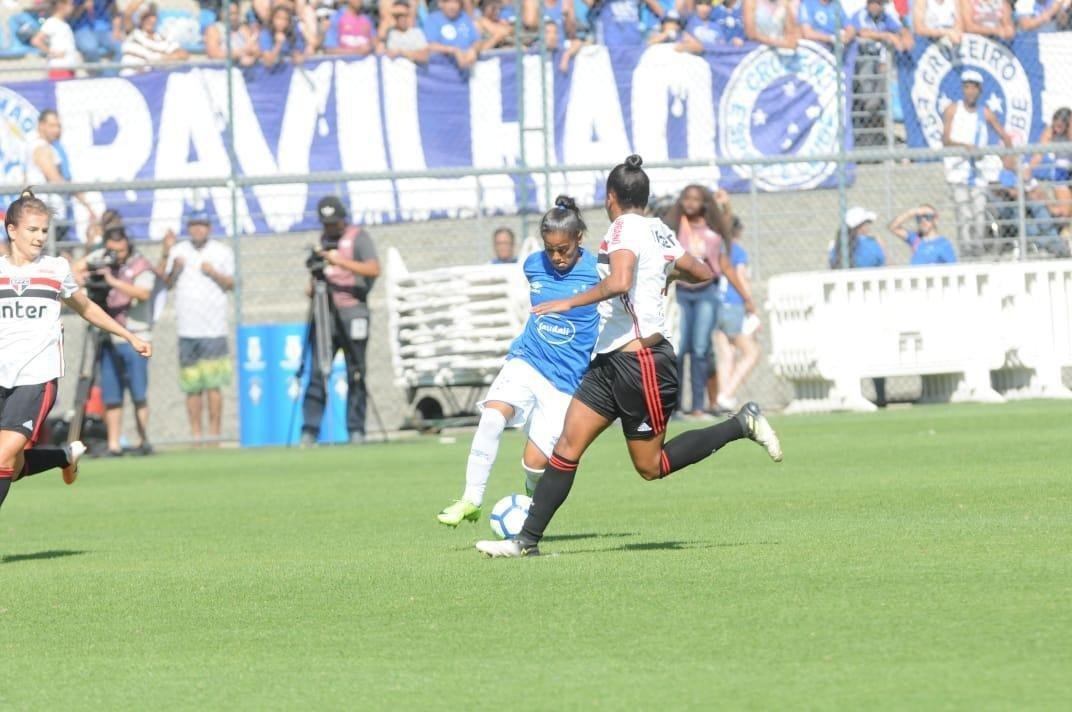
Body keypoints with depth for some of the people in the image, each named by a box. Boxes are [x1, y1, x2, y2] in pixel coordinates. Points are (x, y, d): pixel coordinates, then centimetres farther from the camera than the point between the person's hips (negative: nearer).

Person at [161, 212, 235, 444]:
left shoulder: (222, 252, 9)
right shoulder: (177, 251, 13)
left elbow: (230, 284, 5)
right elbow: (166, 284, 6)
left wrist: (214, 273, -12)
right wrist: (166, 256, -6)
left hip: (214, 329, -2)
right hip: (187, 329, 2)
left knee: (213, 383, -8)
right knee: (192, 385, 1)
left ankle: (214, 432, -5)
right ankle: (195, 433, 4)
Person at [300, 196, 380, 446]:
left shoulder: (358, 237, -2)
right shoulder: (323, 239, 15)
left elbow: (373, 269, -15)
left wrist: (339, 261, -24)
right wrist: (313, 286, 2)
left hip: (352, 312, -4)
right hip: (325, 312, 4)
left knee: (355, 373, -2)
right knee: (316, 371, -4)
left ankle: (356, 430, 4)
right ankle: (309, 430, -4)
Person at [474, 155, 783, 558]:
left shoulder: (626, 228, -13)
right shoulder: (659, 231, 12)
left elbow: (619, 282, -30)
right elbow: (704, 273, 22)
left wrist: (570, 303, -22)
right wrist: (667, 272, 41)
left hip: (641, 361, -9)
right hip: (609, 363, 9)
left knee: (651, 466, 1)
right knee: (567, 446, 2)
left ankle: (741, 426, 8)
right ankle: (528, 539, 0)